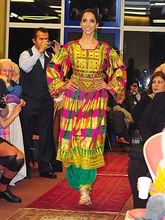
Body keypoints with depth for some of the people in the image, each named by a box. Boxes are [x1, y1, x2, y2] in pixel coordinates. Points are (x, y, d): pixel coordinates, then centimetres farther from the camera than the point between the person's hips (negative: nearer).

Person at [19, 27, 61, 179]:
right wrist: (39, 51, -21)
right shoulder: (26, 54, 0)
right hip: (30, 102, -4)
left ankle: (45, 167, 16)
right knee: (27, 135, 3)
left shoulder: (51, 56, 11)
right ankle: (24, 167, 14)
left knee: (46, 135, 7)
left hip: (46, 102, 4)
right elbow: (25, 67, -21)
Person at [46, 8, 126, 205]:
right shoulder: (70, 47, 5)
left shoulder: (105, 49, 4)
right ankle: (83, 185, 14)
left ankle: (86, 187, -2)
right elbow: (53, 67, 9)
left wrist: (109, 85, 2)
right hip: (74, 98, 1)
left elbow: (120, 69, 12)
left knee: (91, 140, -7)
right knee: (73, 139, -1)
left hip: (96, 99, -1)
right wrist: (62, 85, 1)